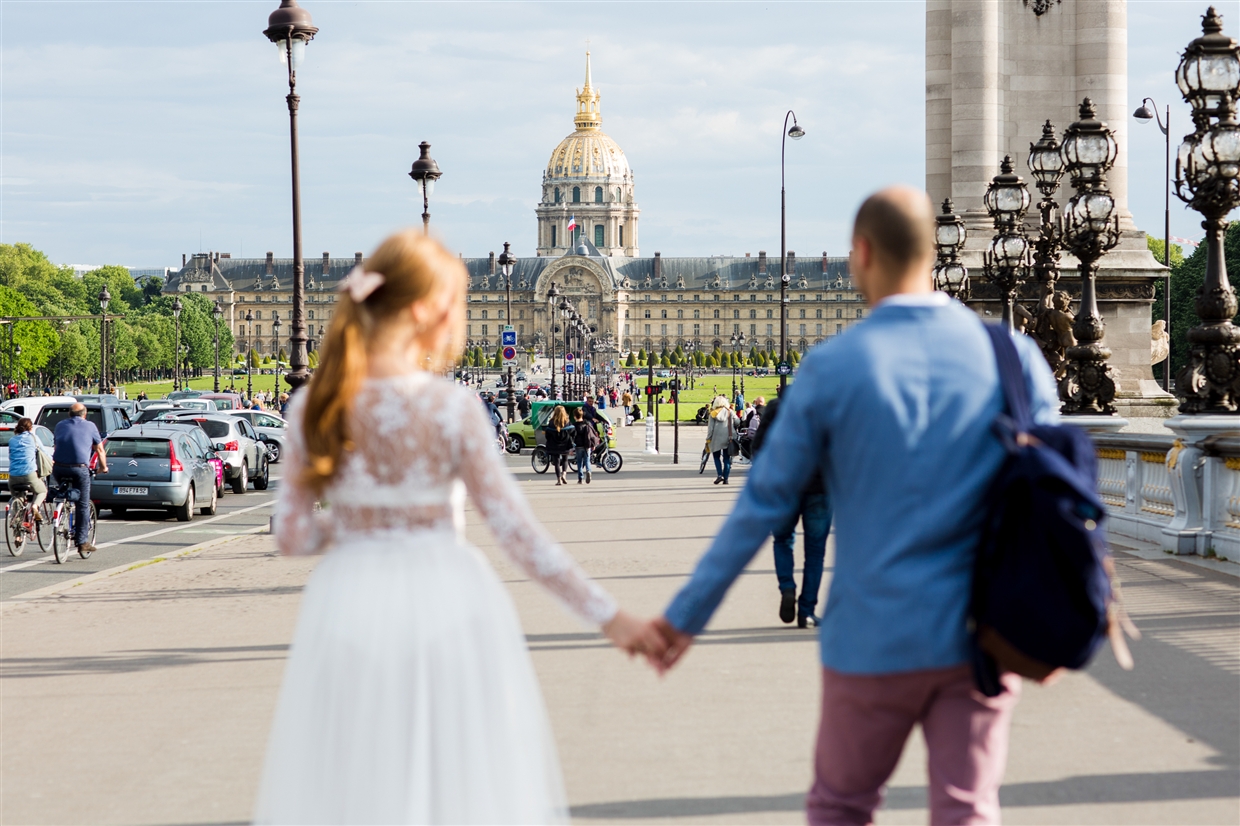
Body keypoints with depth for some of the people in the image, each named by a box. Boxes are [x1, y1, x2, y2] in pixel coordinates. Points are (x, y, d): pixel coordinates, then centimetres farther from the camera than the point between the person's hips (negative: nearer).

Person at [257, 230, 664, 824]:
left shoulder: (313, 408, -1)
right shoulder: (452, 408, -10)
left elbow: (292, 536, 1)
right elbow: (517, 533, -9)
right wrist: (607, 616, -4)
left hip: (347, 609, 3)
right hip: (446, 606, -3)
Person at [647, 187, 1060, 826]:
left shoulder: (831, 369, -8)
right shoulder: (1011, 355, -1)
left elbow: (763, 503, -3)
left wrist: (686, 614, 7)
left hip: (874, 639, -2)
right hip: (978, 639, 2)